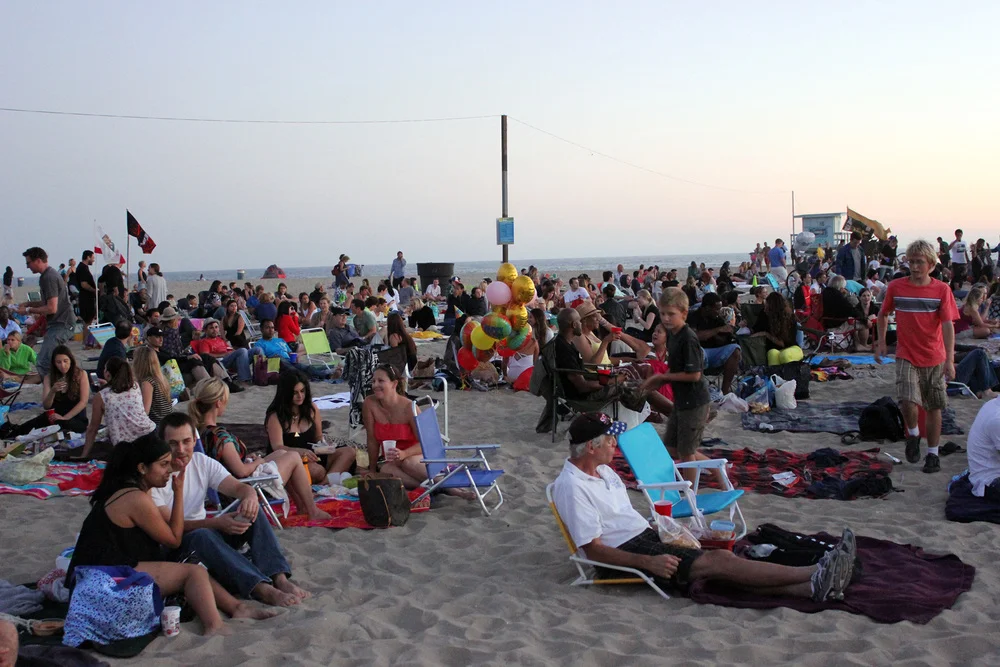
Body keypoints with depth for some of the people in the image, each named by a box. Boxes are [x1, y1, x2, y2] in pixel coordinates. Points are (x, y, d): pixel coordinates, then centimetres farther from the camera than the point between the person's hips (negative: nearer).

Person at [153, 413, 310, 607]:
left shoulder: (202, 462, 5)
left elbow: (238, 487, -4)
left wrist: (250, 496, -31)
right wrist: (216, 523, -32)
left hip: (208, 531, 6)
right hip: (173, 550, -6)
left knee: (251, 511, -17)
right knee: (202, 535, -38)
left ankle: (279, 579, -33)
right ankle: (263, 589, -48)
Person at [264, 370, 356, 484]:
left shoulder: (311, 409, 9)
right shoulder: (275, 416, -8)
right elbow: (277, 447, -18)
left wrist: (322, 442, -9)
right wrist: (301, 451, -37)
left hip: (310, 459, 7)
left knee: (349, 452, -17)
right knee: (318, 471, -40)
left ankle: (324, 483, -35)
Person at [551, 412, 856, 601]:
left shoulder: (603, 470, 14)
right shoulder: (572, 487, -17)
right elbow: (593, 549, -20)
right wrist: (648, 563, -24)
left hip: (647, 539, 9)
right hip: (628, 554, -9)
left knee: (722, 559, -11)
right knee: (719, 561, -18)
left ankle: (812, 587, -21)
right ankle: (816, 574, -19)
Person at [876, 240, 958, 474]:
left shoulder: (941, 290, -6)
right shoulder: (896, 287, -3)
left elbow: (948, 325, -11)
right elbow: (883, 314, 13)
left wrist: (950, 360, -20)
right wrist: (881, 343, 9)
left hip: (935, 358, 1)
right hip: (906, 357, -1)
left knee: (934, 407, 8)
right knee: (908, 401, -19)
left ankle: (933, 454, 23)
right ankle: (913, 435, 12)